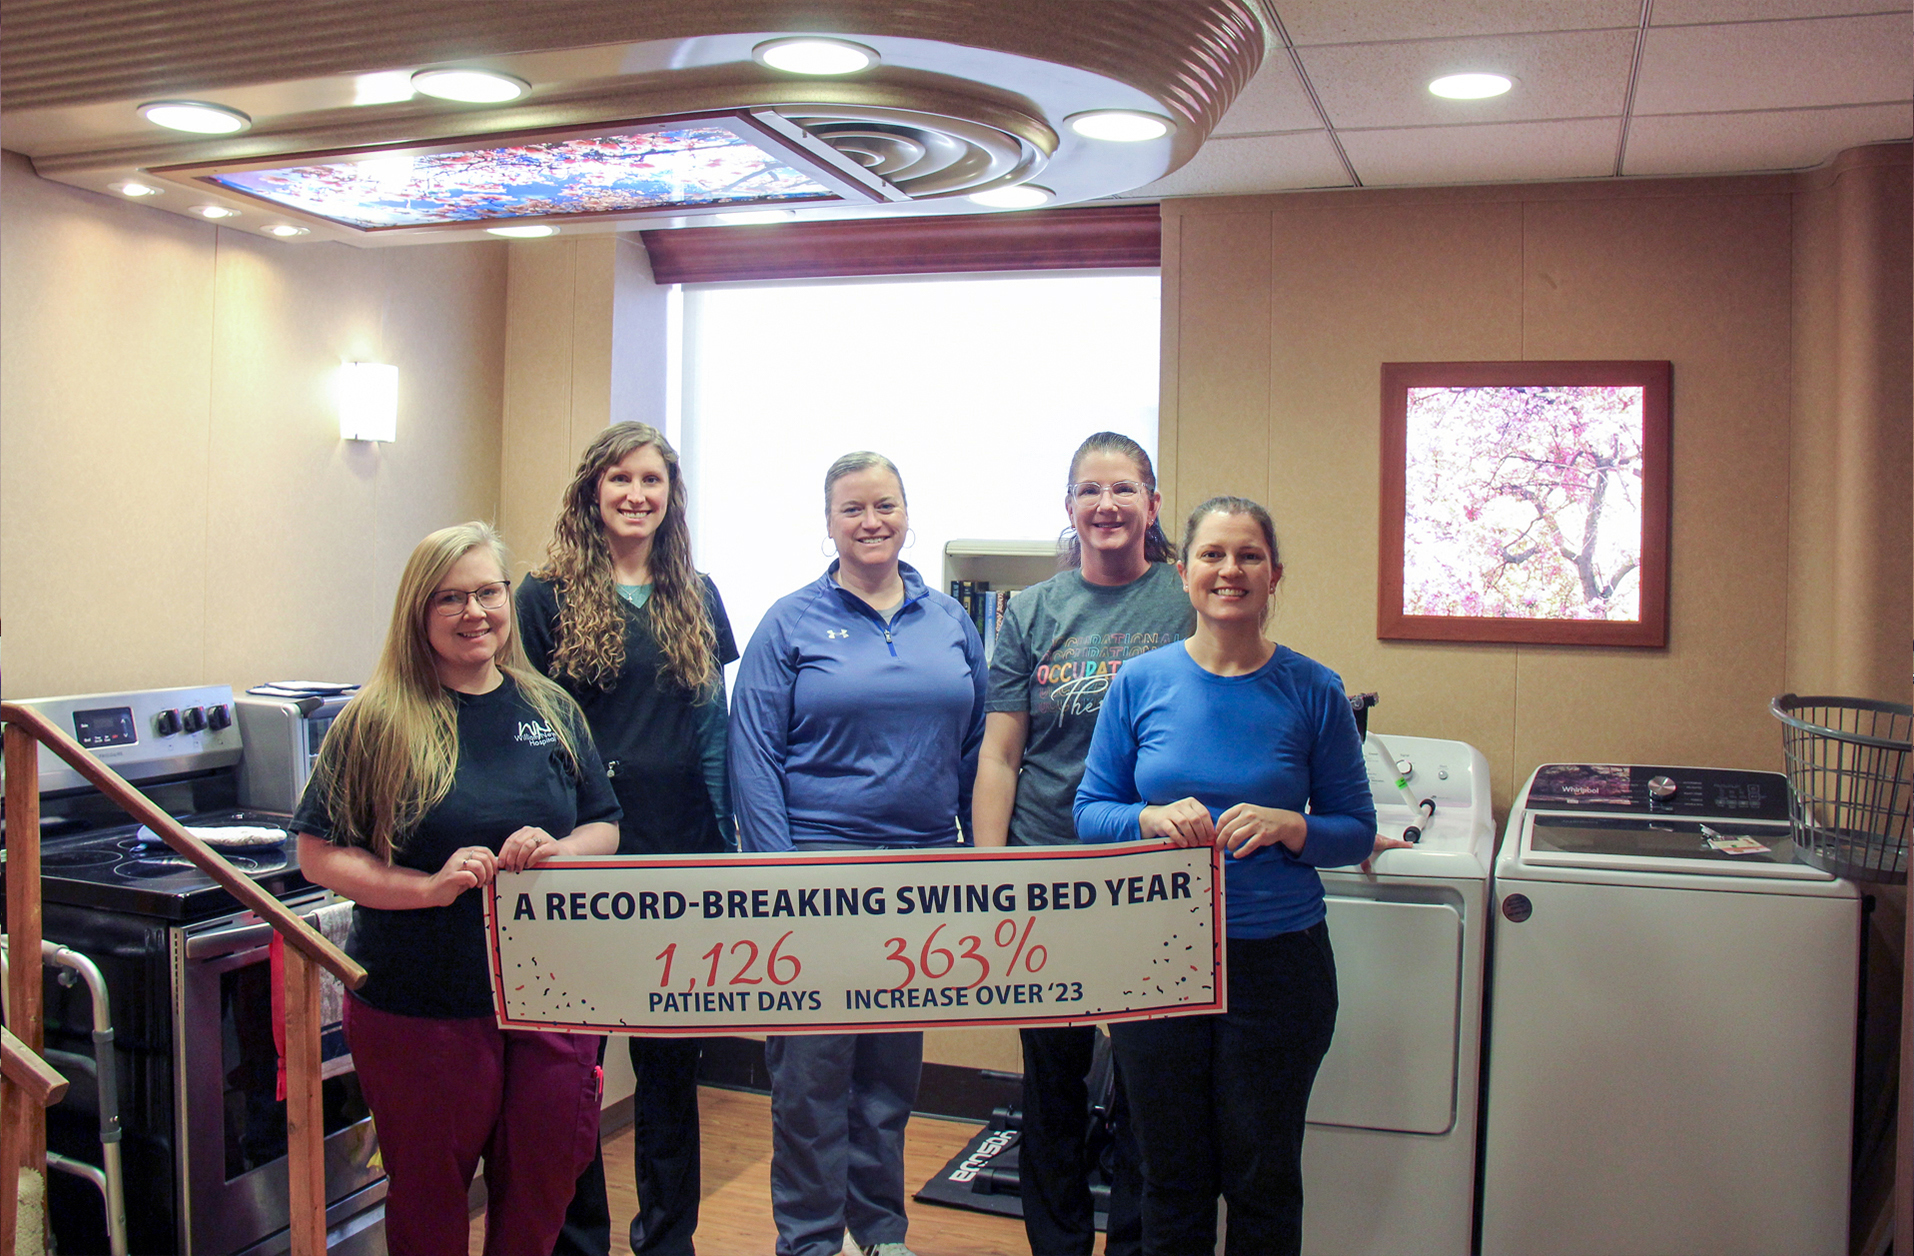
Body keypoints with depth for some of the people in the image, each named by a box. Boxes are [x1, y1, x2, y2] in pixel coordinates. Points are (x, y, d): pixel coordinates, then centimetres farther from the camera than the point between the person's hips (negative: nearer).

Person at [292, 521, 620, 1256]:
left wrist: (558, 851, -12)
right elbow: (318, 856, -8)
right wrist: (430, 886, -20)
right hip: (418, 1007, -3)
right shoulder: (378, 720, -7)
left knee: (542, 1192, 14)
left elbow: (605, 829, 10)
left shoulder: (550, 709, 4)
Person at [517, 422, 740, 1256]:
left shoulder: (697, 599, 9)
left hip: (679, 858, 3)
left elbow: (712, 728, 10)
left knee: (671, 1060, 13)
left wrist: (720, 844, 5)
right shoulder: (548, 596, -1)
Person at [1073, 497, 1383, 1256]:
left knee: (1263, 1181, 13)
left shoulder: (1312, 693, -3)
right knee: (1172, 1179, 15)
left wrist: (1287, 827, -18)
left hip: (1277, 963, -1)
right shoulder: (1140, 682, -1)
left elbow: (1357, 830, 2)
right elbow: (1090, 811, 4)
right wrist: (1153, 819, -17)